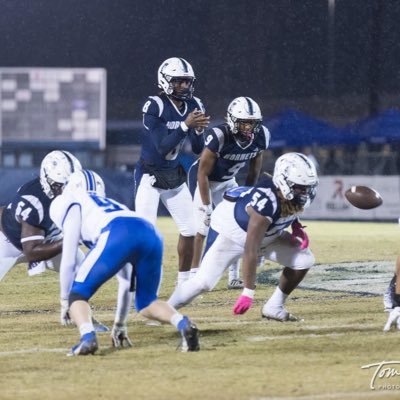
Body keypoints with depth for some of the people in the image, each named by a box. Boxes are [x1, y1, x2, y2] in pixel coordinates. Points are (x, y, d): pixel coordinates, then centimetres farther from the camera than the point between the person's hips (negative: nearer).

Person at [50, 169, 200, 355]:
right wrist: (120, 322, 50)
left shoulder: (74, 203, 28)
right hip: (151, 234, 6)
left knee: (78, 294, 9)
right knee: (146, 302, 23)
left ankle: (87, 337, -18)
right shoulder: (113, 205, 44)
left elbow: (69, 260, 20)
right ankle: (183, 324, -5)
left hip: (118, 237, -6)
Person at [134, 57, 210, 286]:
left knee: (189, 230, 6)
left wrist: (199, 130, -20)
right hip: (150, 176, -6)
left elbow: (198, 150, 0)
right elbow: (162, 147, -26)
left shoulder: (194, 106, -3)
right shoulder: (155, 107, -21)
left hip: (175, 176, 6)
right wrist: (186, 125, -33)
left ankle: (184, 281, 20)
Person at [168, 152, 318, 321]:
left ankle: (274, 307, 6)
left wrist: (296, 227, -10)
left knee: (304, 260, -7)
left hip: (267, 234, 7)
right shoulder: (265, 204, -42)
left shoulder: (301, 196, -20)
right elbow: (250, 251, -39)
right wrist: (248, 292, -38)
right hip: (230, 230, -7)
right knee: (204, 282, -18)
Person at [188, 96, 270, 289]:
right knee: (201, 228, -13)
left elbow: (254, 168, 0)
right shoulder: (219, 136, -36)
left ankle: (234, 277, 9)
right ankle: (193, 277, -8)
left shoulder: (261, 136, -19)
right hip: (203, 179, -6)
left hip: (228, 181, 6)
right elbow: (203, 173, -27)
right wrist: (206, 206, -23)